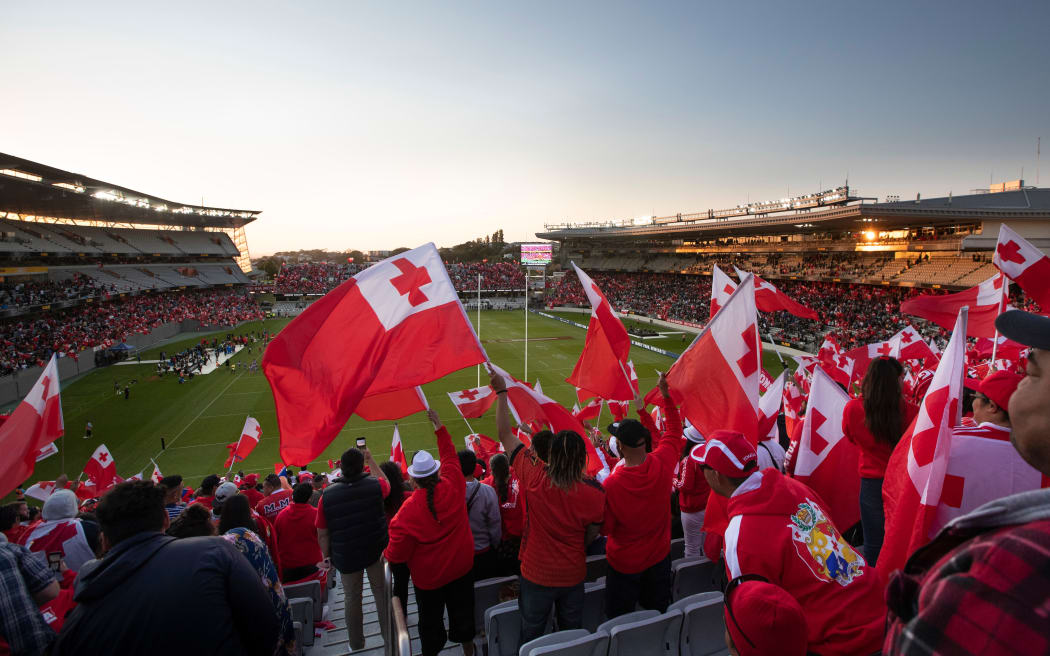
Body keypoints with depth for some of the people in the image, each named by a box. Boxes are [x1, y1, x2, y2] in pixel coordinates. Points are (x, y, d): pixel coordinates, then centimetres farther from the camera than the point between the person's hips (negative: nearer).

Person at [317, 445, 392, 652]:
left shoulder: (327, 495, -17)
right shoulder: (375, 485, -17)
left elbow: (322, 534, -8)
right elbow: (385, 483, 10)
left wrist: (327, 556, 7)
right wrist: (371, 460, 12)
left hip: (345, 556, 0)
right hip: (377, 550, 0)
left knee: (352, 598, 20)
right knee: (382, 594, 18)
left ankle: (356, 645, 37)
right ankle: (390, 638, 34)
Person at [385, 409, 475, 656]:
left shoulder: (408, 510, -28)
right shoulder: (453, 488, -19)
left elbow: (397, 554, -18)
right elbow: (450, 456, -1)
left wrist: (387, 555, 5)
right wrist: (440, 428, 8)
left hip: (429, 577, -4)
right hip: (461, 567, 4)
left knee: (431, 619, 19)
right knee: (462, 611, 24)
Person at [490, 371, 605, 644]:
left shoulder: (536, 479, -24)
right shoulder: (594, 492, -22)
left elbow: (505, 434, -15)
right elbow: (592, 535, -6)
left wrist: (501, 391, -10)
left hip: (537, 574, -1)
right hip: (574, 575, 1)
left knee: (532, 633, 22)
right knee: (572, 629, 26)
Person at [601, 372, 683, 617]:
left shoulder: (611, 485, -31)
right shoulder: (663, 463, -22)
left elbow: (605, 528, -14)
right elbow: (674, 430, -2)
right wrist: (666, 395, 6)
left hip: (624, 563, -3)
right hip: (659, 555, 4)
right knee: (658, 614, 25)